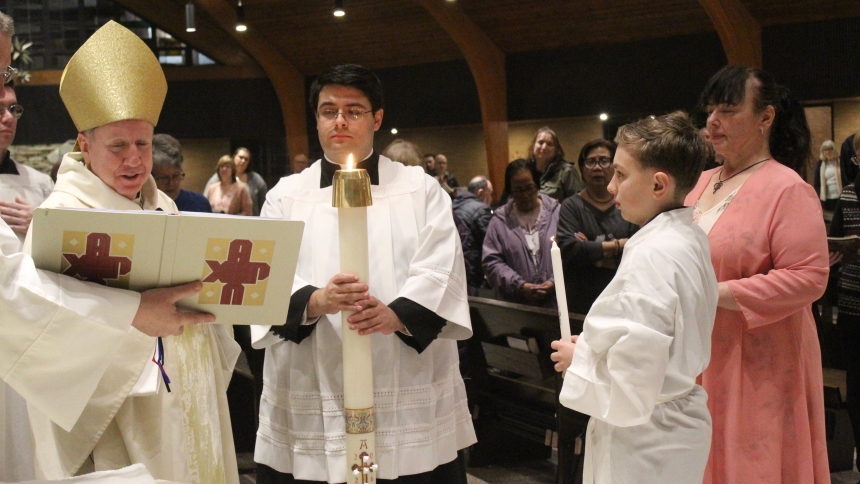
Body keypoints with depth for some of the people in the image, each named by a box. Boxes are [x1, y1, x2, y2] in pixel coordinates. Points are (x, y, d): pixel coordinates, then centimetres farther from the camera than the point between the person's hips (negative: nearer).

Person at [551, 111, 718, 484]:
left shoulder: (651, 256, -24)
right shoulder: (691, 240, 6)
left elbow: (632, 384, -28)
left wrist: (578, 362, -11)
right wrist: (591, 347, 8)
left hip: (644, 444, -9)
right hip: (680, 421, 10)